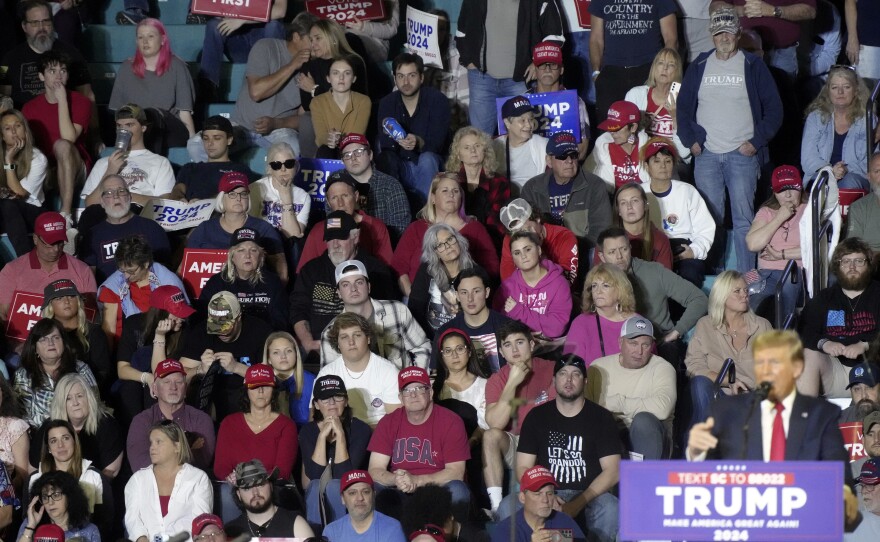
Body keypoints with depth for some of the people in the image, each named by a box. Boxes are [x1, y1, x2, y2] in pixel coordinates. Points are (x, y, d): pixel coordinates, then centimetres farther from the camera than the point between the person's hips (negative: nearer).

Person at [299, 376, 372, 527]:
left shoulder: (360, 429, -10)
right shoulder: (308, 431, -1)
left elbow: (346, 475, -21)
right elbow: (314, 475, -16)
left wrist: (340, 434, -25)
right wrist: (323, 435, -22)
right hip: (317, 496, 2)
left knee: (332, 486, -32)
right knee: (318, 485, -31)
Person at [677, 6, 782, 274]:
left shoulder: (753, 66, 3)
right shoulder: (699, 67, 11)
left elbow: (774, 109, 4)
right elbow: (683, 107, 16)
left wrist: (756, 142, -6)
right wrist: (691, 141, 3)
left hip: (743, 154, -2)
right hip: (706, 154, 2)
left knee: (743, 218, -6)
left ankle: (745, 278, -4)